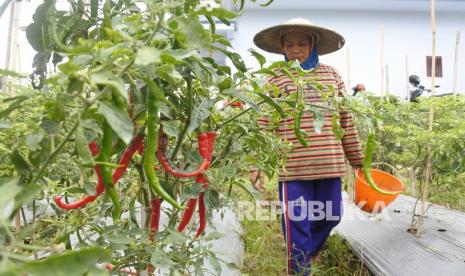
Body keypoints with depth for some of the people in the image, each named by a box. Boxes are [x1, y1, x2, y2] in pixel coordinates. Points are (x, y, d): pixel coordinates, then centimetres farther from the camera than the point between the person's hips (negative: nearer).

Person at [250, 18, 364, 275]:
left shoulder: (332, 76, 8)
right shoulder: (275, 80, 0)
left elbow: (346, 122, 12)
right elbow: (263, 127, -2)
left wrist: (358, 160, 14)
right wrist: (256, 165, -7)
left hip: (330, 165, 4)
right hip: (293, 168, -4)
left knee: (329, 218, 17)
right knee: (297, 226, 5)